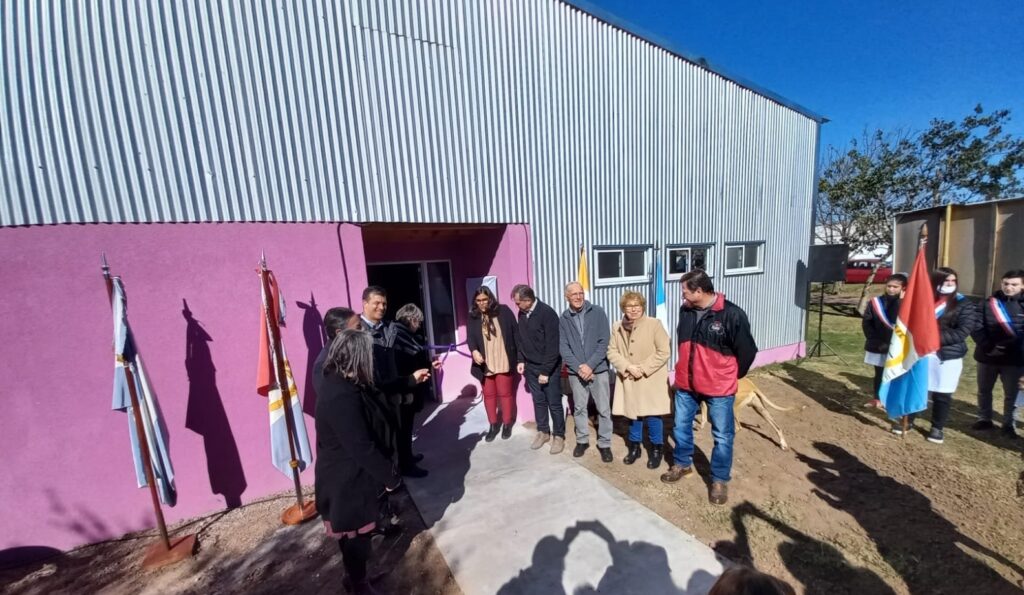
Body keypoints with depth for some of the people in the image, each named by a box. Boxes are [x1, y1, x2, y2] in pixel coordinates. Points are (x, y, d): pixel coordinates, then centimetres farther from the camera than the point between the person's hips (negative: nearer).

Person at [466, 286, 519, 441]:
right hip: (484, 364, 2)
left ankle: (507, 424, 28)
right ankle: (493, 425, 30)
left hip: (503, 362, -2)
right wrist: (474, 350, -29)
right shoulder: (473, 316, 1)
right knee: (488, 394, 13)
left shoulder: (504, 311, -6)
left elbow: (515, 333, -3)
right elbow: (470, 336, -8)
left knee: (505, 393, 10)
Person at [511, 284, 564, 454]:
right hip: (530, 366, 6)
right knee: (538, 401, 16)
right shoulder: (522, 313, -1)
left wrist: (545, 371, -19)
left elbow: (553, 345, -20)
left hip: (548, 367, -5)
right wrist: (521, 360, 6)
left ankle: (559, 435, 24)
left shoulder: (547, 313, -21)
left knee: (554, 403, 6)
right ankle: (543, 432, 33)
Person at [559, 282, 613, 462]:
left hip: (598, 369, -1)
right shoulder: (563, 319, 0)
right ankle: (582, 440, 33)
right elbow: (563, 348, -2)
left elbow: (603, 343, -8)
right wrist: (579, 367, -13)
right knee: (579, 408, 14)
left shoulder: (598, 312, -5)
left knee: (604, 409, 7)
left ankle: (604, 444, 26)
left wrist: (590, 365, -15)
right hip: (576, 372, 2)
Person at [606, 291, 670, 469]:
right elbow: (612, 352, 0)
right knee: (633, 414, 16)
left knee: (652, 416, 6)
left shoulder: (654, 324, -10)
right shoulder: (617, 327, 1)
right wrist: (628, 367, -16)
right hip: (628, 380, 3)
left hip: (651, 381, -3)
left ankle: (657, 449, 30)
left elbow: (664, 352, -12)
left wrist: (643, 368, -17)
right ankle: (634, 446, 35)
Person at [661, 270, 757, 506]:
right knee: (681, 427, 17)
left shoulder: (732, 315, -18)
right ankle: (682, 464, 40)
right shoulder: (685, 310, -2)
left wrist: (732, 376, 4)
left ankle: (720, 480, 31)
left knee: (722, 436, 11)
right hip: (686, 384, 5)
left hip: (719, 387, -5)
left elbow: (747, 351, -8)